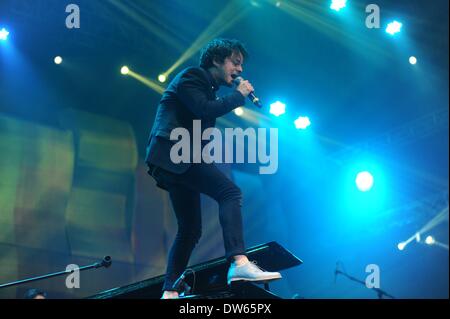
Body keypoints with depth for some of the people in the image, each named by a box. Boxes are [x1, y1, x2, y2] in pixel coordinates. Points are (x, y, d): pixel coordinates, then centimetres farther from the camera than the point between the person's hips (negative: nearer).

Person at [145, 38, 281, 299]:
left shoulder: (210, 89, 27)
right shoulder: (192, 76, 1)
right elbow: (204, 110, -17)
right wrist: (239, 95, -7)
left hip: (179, 160, 10)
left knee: (191, 230, 10)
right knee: (230, 192, -25)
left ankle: (170, 293, 9)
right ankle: (239, 263, -39)